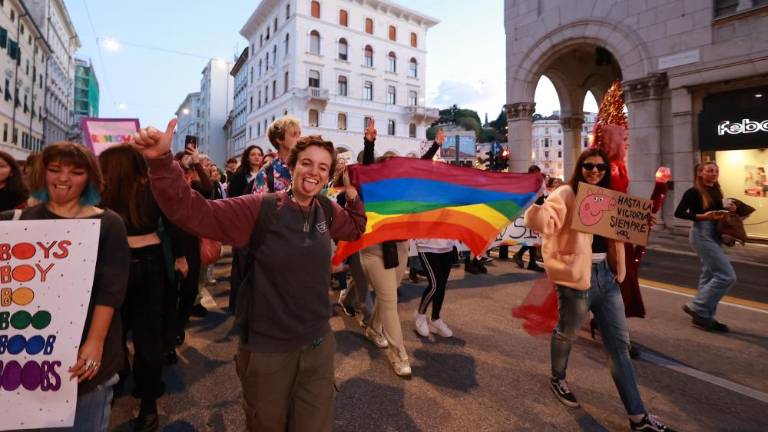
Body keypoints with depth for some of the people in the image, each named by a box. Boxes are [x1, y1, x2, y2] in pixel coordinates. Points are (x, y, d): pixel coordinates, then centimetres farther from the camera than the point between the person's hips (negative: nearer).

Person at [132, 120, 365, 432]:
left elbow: (356, 229, 17)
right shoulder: (261, 209, -17)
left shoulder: (326, 211, -1)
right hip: (267, 349, -3)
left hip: (318, 344, 4)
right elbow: (192, 212, -23)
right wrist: (161, 162, -37)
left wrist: (352, 192, 3)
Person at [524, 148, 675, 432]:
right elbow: (537, 221, -26)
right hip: (578, 275, -7)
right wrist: (540, 208, -48)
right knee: (567, 334, 14)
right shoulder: (566, 195, -11)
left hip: (606, 274, 7)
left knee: (619, 343, 11)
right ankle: (558, 379, 43)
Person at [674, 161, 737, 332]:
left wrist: (727, 209, -1)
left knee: (709, 276, 11)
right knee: (727, 276, -11)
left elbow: (718, 212, 19)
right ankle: (698, 309, -2)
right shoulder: (694, 192, -11)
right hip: (702, 234, -9)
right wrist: (702, 216, -26)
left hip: (714, 236, 9)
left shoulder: (715, 192, 13)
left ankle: (701, 314, 20)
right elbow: (678, 213, -16)